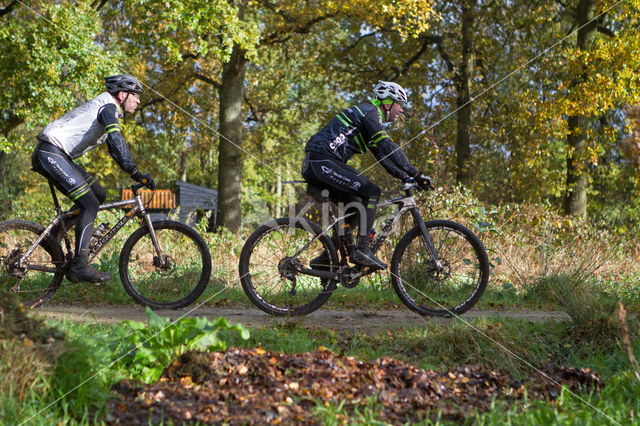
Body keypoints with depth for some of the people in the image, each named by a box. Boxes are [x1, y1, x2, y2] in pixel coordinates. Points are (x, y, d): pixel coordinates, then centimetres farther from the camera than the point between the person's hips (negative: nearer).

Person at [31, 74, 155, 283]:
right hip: (51, 153, -10)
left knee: (99, 194, 10)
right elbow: (117, 141, -24)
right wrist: (135, 172, -27)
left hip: (60, 156, 10)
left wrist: (136, 175, 19)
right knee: (89, 205, -14)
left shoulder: (108, 110, 23)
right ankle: (80, 266, -16)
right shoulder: (108, 106, -9)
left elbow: (115, 149, 26)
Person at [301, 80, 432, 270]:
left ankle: (327, 256, 16)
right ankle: (362, 250, -16)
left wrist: (406, 177, 15)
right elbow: (388, 148, -16)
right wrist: (416, 174, -16)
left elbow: (382, 155, 25)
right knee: (371, 192, -14)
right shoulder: (369, 112, -6)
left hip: (313, 166, 11)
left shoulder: (369, 115, 25)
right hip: (323, 162, -11)